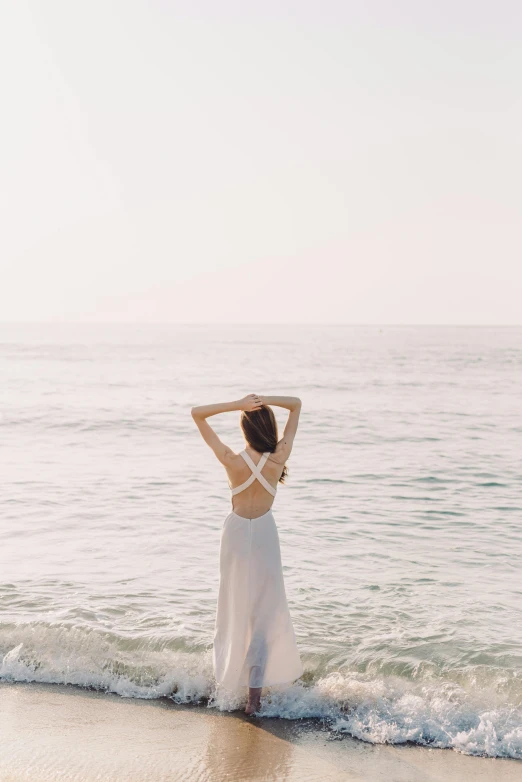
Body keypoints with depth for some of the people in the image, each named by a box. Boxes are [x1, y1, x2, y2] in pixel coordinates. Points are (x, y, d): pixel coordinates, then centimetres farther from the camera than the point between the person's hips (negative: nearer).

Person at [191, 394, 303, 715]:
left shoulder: (232, 461, -18)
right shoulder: (280, 458, -15)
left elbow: (197, 413, -12)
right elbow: (297, 405, -5)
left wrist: (236, 404, -21)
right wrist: (264, 399, -19)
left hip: (237, 532, 0)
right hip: (265, 534, 0)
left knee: (237, 606, 17)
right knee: (264, 611, 4)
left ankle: (234, 673, 29)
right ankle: (254, 691, -2)